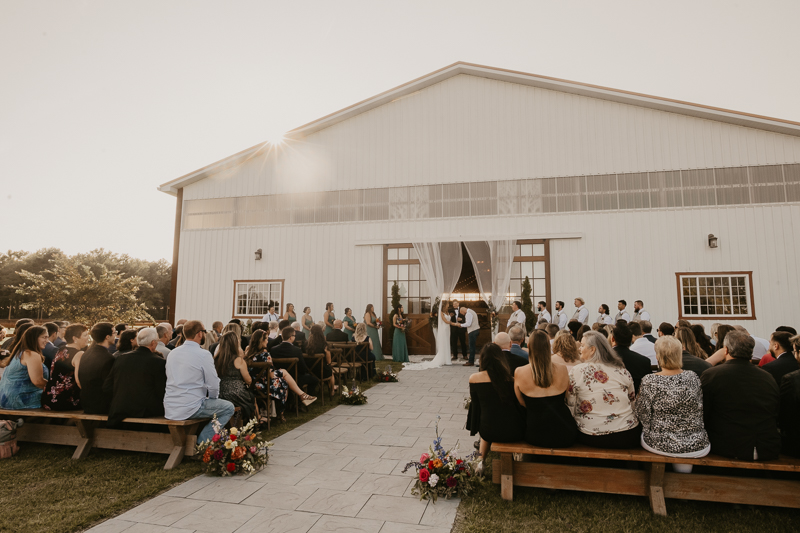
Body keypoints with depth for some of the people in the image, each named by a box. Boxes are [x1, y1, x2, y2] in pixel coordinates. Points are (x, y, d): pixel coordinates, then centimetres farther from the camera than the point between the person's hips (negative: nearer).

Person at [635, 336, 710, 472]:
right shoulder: (693, 378, -7)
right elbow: (700, 412, 5)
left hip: (659, 445, -3)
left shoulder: (649, 381, -17)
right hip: (696, 448, 4)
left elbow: (644, 418, -10)